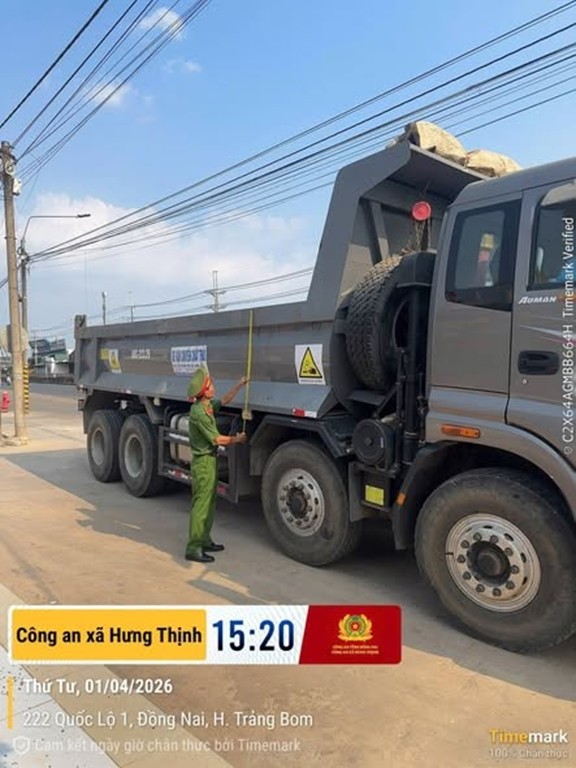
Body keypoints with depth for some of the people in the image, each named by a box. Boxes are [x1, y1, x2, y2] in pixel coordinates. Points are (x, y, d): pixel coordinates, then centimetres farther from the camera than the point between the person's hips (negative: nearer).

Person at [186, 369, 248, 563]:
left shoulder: (208, 406, 6)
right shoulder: (199, 413, -22)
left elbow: (224, 400, 25)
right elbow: (217, 439, -18)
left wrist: (239, 385, 18)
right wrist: (237, 439, -3)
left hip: (210, 460, 10)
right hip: (203, 461, -10)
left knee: (209, 503, 18)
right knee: (201, 505, -5)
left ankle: (204, 540, 29)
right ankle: (193, 548, 3)